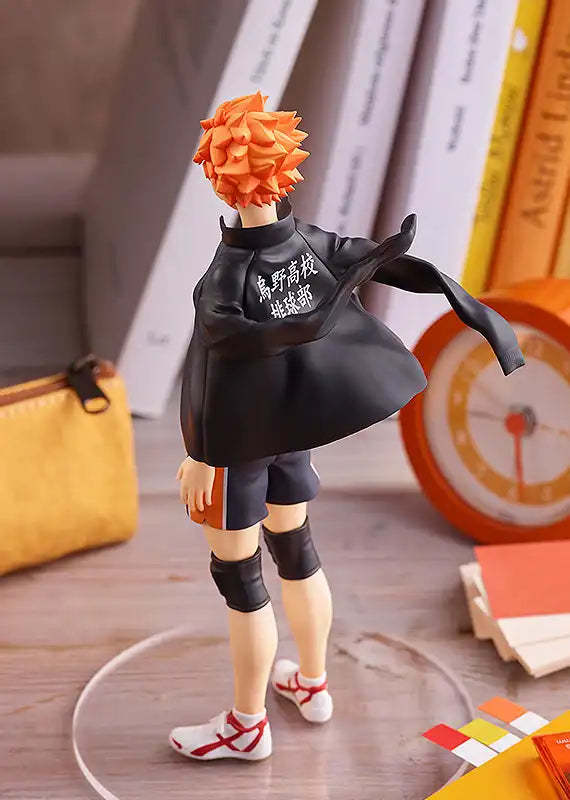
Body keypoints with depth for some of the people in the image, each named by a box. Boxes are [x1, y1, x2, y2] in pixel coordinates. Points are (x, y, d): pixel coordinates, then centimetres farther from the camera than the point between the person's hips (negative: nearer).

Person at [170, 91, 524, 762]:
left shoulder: (224, 281, -28)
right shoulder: (312, 245, -9)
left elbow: (216, 381, -26)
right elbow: (397, 263, -5)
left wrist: (198, 461, -17)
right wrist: (467, 305, 2)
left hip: (239, 436, -7)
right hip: (290, 426, 7)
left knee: (238, 575, 8)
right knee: (293, 548, 23)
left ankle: (246, 726, 25)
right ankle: (311, 683, 42)